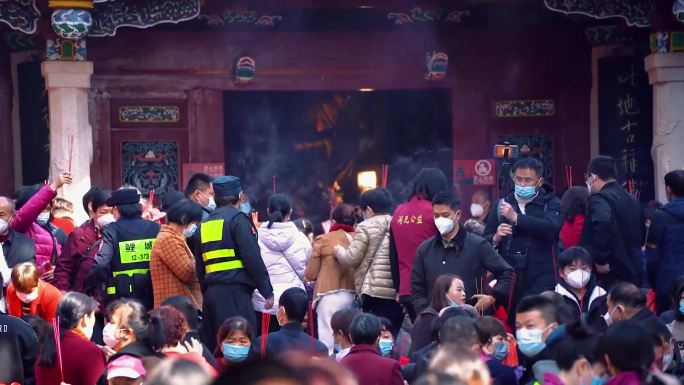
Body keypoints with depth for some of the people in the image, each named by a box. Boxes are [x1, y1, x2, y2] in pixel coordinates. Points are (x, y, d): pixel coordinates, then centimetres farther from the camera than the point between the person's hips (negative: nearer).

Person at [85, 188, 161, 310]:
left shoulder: (112, 231, -6)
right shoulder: (156, 229, 3)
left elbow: (100, 265, -16)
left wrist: (88, 291, -7)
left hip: (121, 301, -3)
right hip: (152, 300, 3)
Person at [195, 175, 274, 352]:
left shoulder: (205, 224, 17)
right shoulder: (237, 219, -5)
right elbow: (253, 258, -11)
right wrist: (267, 291, -7)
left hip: (211, 292, 8)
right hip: (234, 290, -8)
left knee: (212, 348, 10)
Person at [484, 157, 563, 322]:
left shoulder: (551, 204, 6)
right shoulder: (503, 205, 15)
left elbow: (552, 228, -15)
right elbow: (485, 241, 14)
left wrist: (516, 217, -17)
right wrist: (496, 238, -9)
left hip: (540, 282, -3)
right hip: (508, 280, 3)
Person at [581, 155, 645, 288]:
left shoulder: (599, 200, -12)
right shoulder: (632, 200, 16)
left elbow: (603, 222, -33)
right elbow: (642, 235, 26)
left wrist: (601, 260, -24)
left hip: (611, 276, -9)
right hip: (634, 272, 9)